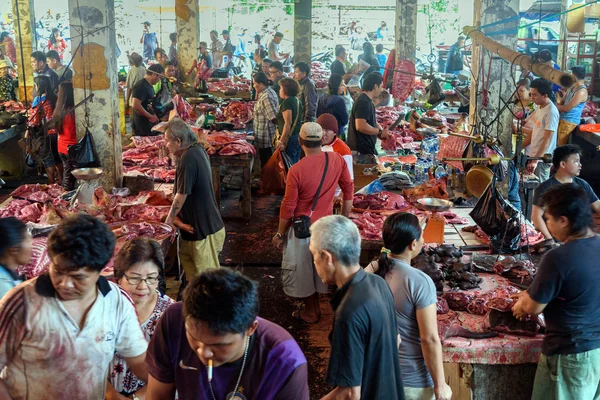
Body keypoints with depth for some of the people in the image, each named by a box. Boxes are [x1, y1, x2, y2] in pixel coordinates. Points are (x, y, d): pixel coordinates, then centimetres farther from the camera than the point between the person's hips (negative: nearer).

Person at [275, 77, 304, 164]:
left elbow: (288, 123, -22)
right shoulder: (297, 101, 13)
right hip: (298, 136, 9)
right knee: (296, 163, 15)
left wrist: (281, 141, -23)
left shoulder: (287, 102, -15)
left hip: (290, 138, -9)